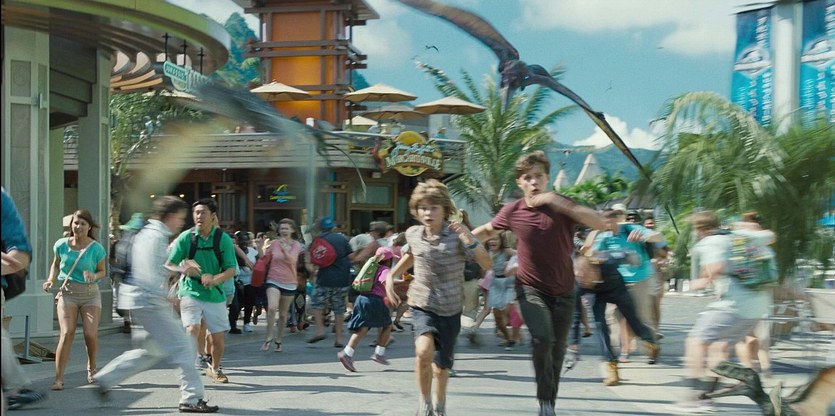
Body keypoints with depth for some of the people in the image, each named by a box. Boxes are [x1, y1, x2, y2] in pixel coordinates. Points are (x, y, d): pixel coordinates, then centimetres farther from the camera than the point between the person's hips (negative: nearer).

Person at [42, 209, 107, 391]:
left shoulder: (96, 249, -6)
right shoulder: (61, 245, -2)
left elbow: (102, 271, 4)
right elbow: (56, 264, 16)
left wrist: (94, 276, -18)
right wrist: (51, 279, -1)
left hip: (90, 294, 0)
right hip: (67, 293, 1)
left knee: (91, 334, -9)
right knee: (67, 333, -13)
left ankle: (91, 367, 23)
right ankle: (59, 379, -10)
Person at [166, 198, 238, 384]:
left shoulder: (223, 239, -5)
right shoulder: (186, 237, -6)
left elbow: (231, 269, -6)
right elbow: (169, 265, -3)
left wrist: (215, 279, -25)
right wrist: (183, 269, -25)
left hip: (215, 294, 2)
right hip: (190, 292, -1)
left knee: (218, 337, 8)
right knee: (193, 330, -22)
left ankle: (215, 369, 35)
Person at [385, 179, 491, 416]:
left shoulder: (457, 234, -11)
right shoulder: (413, 234, -2)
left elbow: (487, 265, -16)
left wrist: (470, 241, -31)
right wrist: (391, 275, 11)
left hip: (451, 310, 0)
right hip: (422, 305, 0)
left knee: (441, 366, 11)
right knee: (424, 351, -28)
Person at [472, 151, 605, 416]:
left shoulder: (561, 205, -8)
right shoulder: (512, 211, -5)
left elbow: (599, 223, -24)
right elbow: (487, 231, 16)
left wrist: (559, 202, -32)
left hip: (562, 291, 1)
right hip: (530, 288, -1)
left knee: (557, 351, 10)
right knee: (543, 338, -25)